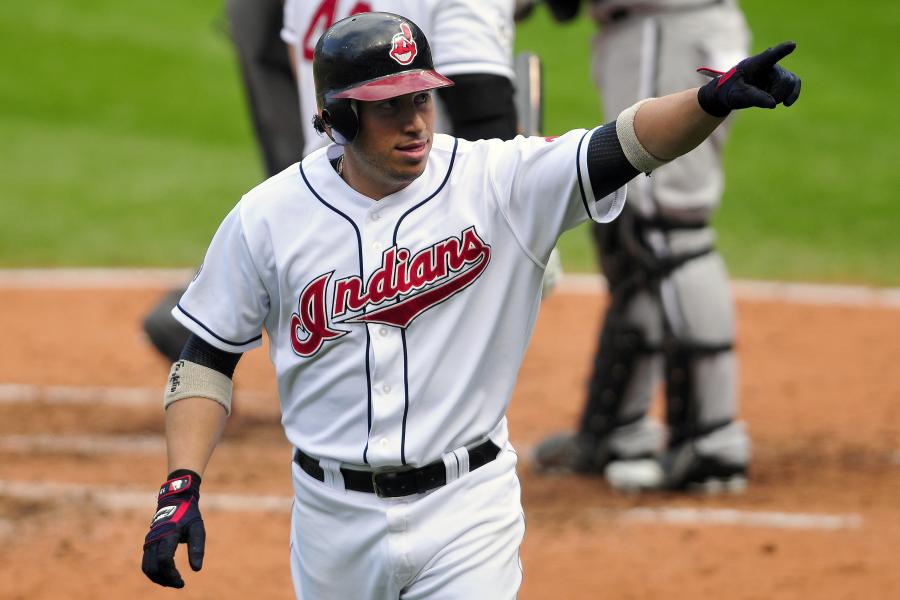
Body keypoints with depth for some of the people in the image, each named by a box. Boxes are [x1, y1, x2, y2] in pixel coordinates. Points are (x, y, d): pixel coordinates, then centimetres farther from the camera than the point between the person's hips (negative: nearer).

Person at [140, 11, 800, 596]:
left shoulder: (497, 183, -9)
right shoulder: (268, 219, -4)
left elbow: (620, 147, -22)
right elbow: (208, 357, 3)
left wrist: (714, 98, -41)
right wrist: (181, 488, -8)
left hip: (466, 507, -2)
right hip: (334, 516, 2)